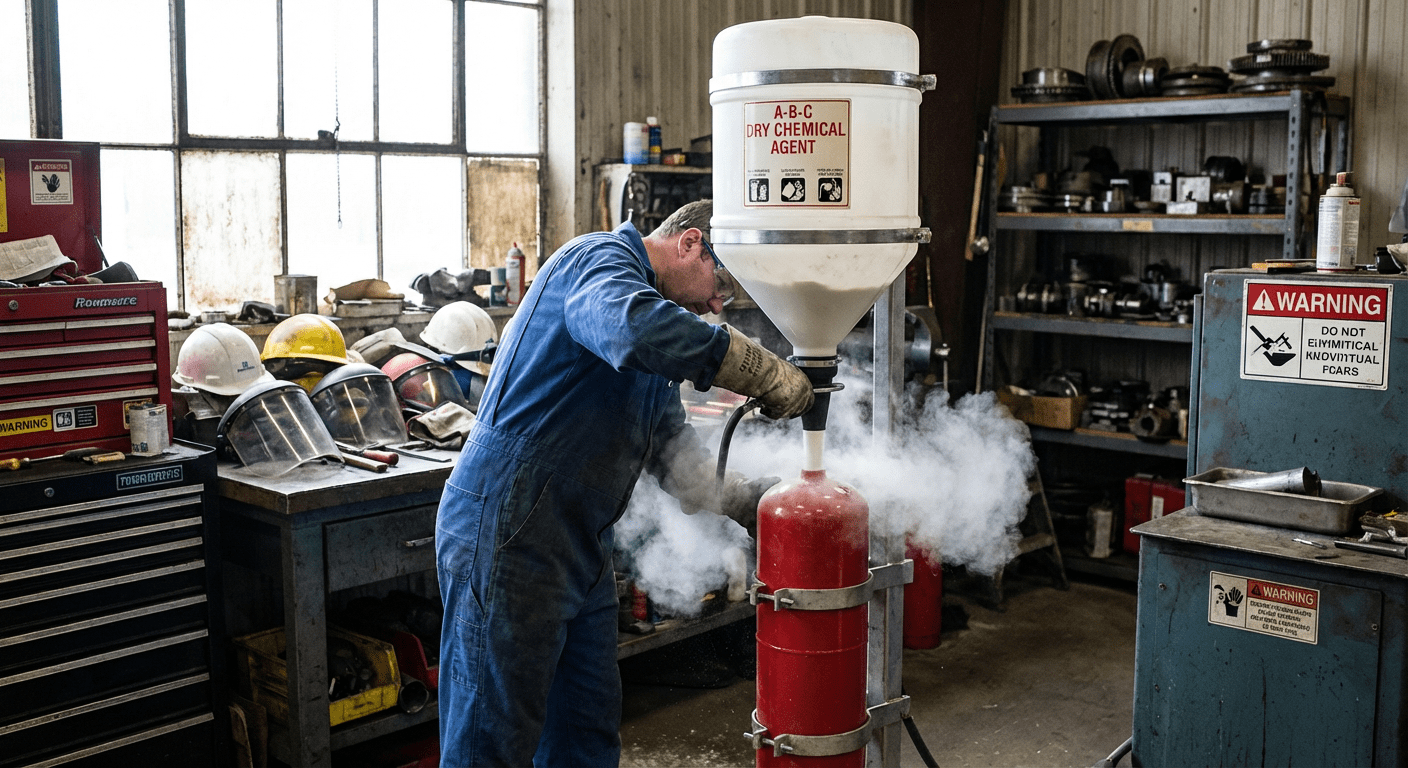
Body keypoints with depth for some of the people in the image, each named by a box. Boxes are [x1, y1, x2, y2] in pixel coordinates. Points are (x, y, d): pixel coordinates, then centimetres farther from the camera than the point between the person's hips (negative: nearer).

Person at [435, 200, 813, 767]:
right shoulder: (601, 258, -11)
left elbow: (671, 440, 21)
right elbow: (635, 327, -35)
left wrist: (741, 497, 6)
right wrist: (766, 374, -28)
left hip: (582, 545, 10)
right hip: (508, 533, -10)